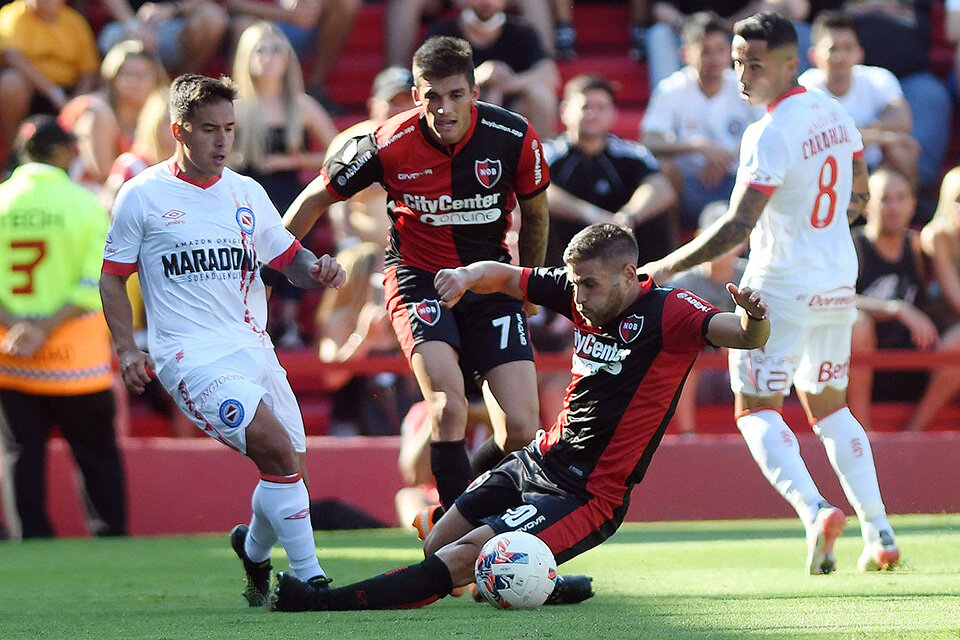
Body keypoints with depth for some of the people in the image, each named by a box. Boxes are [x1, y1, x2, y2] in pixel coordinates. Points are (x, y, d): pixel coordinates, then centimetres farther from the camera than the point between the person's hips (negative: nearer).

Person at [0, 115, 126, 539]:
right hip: (73, 356, -2)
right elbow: (95, 283, -12)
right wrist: (46, 328, -12)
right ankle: (110, 537, 7)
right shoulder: (85, 204, -4)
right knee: (97, 454, 7)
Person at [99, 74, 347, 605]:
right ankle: (310, 579, -16)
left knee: (288, 470, 0)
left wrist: (317, 270, -4)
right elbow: (113, 277, 7)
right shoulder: (141, 196, 1)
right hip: (190, 354, -6)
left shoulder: (246, 193, 13)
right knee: (277, 450, -24)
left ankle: (253, 551, 32)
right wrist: (126, 347, -5)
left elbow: (290, 260, 19)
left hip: (253, 348, 6)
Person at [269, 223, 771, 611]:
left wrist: (752, 319, -49)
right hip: (540, 459, 9)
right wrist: (468, 276, -6)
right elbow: (505, 277, 15)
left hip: (589, 494, -9)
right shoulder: (583, 295, 3)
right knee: (435, 546, 10)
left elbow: (747, 336, -26)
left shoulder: (667, 311, -16)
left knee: (460, 560, -19)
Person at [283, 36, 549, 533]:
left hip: (490, 279, 3)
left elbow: (534, 214, 6)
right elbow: (316, 198, -1)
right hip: (418, 278, -2)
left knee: (521, 430, -8)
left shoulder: (514, 138, -14)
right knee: (449, 408, -26)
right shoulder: (389, 145, -18)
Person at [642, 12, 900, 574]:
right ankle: (879, 535, 9)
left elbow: (737, 228, -24)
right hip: (840, 280, 8)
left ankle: (815, 509, -23)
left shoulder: (770, 135, -20)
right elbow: (859, 198, 17)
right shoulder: (834, 113, 5)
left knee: (757, 410, 1)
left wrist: (668, 267, -17)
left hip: (782, 287, -8)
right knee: (828, 406, 18)